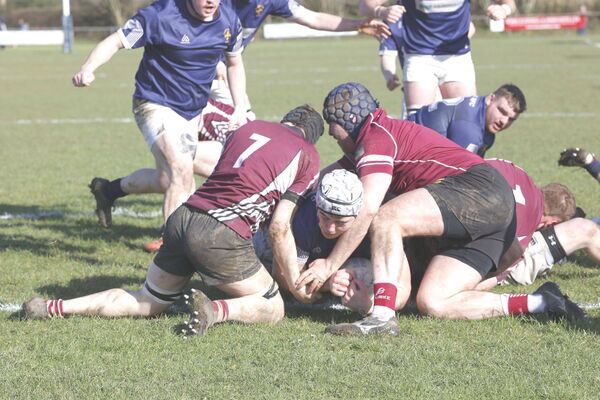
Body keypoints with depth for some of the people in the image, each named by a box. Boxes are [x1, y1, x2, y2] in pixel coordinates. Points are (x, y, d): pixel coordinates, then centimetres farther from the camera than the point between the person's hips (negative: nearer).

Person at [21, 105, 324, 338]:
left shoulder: (249, 128, 23)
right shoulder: (308, 158, 7)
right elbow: (279, 228, 0)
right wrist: (295, 283, 9)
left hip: (181, 218, 6)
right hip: (222, 233, -6)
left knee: (146, 303, 21)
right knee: (272, 308, 8)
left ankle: (50, 308, 8)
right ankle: (215, 310, -22)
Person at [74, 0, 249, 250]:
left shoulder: (229, 22, -4)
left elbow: (235, 63, 13)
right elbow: (116, 41, -20)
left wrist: (240, 108, 5)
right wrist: (88, 68, -37)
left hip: (193, 112, 7)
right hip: (156, 105, -7)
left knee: (167, 180, 15)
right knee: (181, 171, -24)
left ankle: (107, 190, 39)